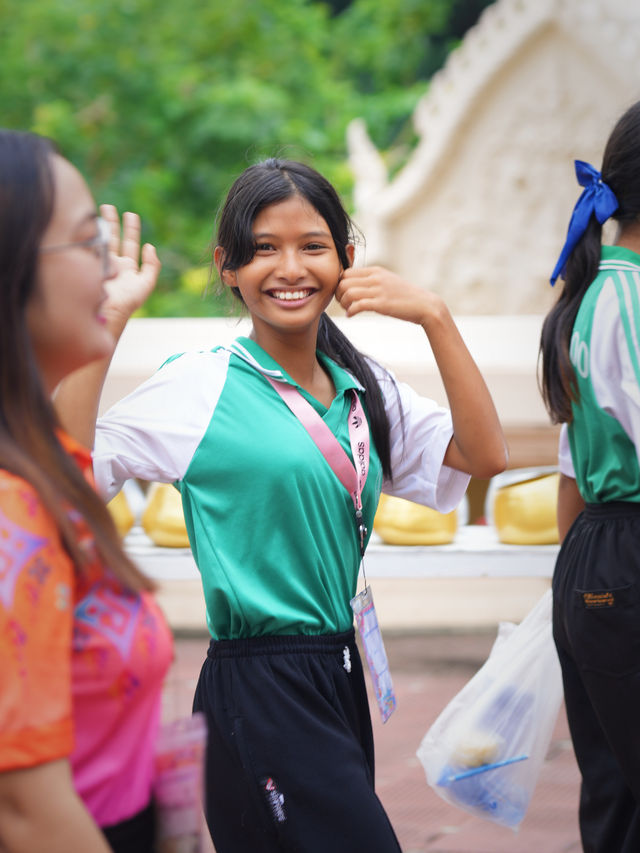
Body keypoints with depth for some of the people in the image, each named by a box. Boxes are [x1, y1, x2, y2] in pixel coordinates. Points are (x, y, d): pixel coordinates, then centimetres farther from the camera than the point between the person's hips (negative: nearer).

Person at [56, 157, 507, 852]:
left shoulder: (363, 389, 11)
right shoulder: (201, 385, -7)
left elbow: (483, 455, 1)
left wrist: (434, 316, -4)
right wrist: (103, 324, -19)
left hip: (338, 682, 7)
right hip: (258, 685, -7)